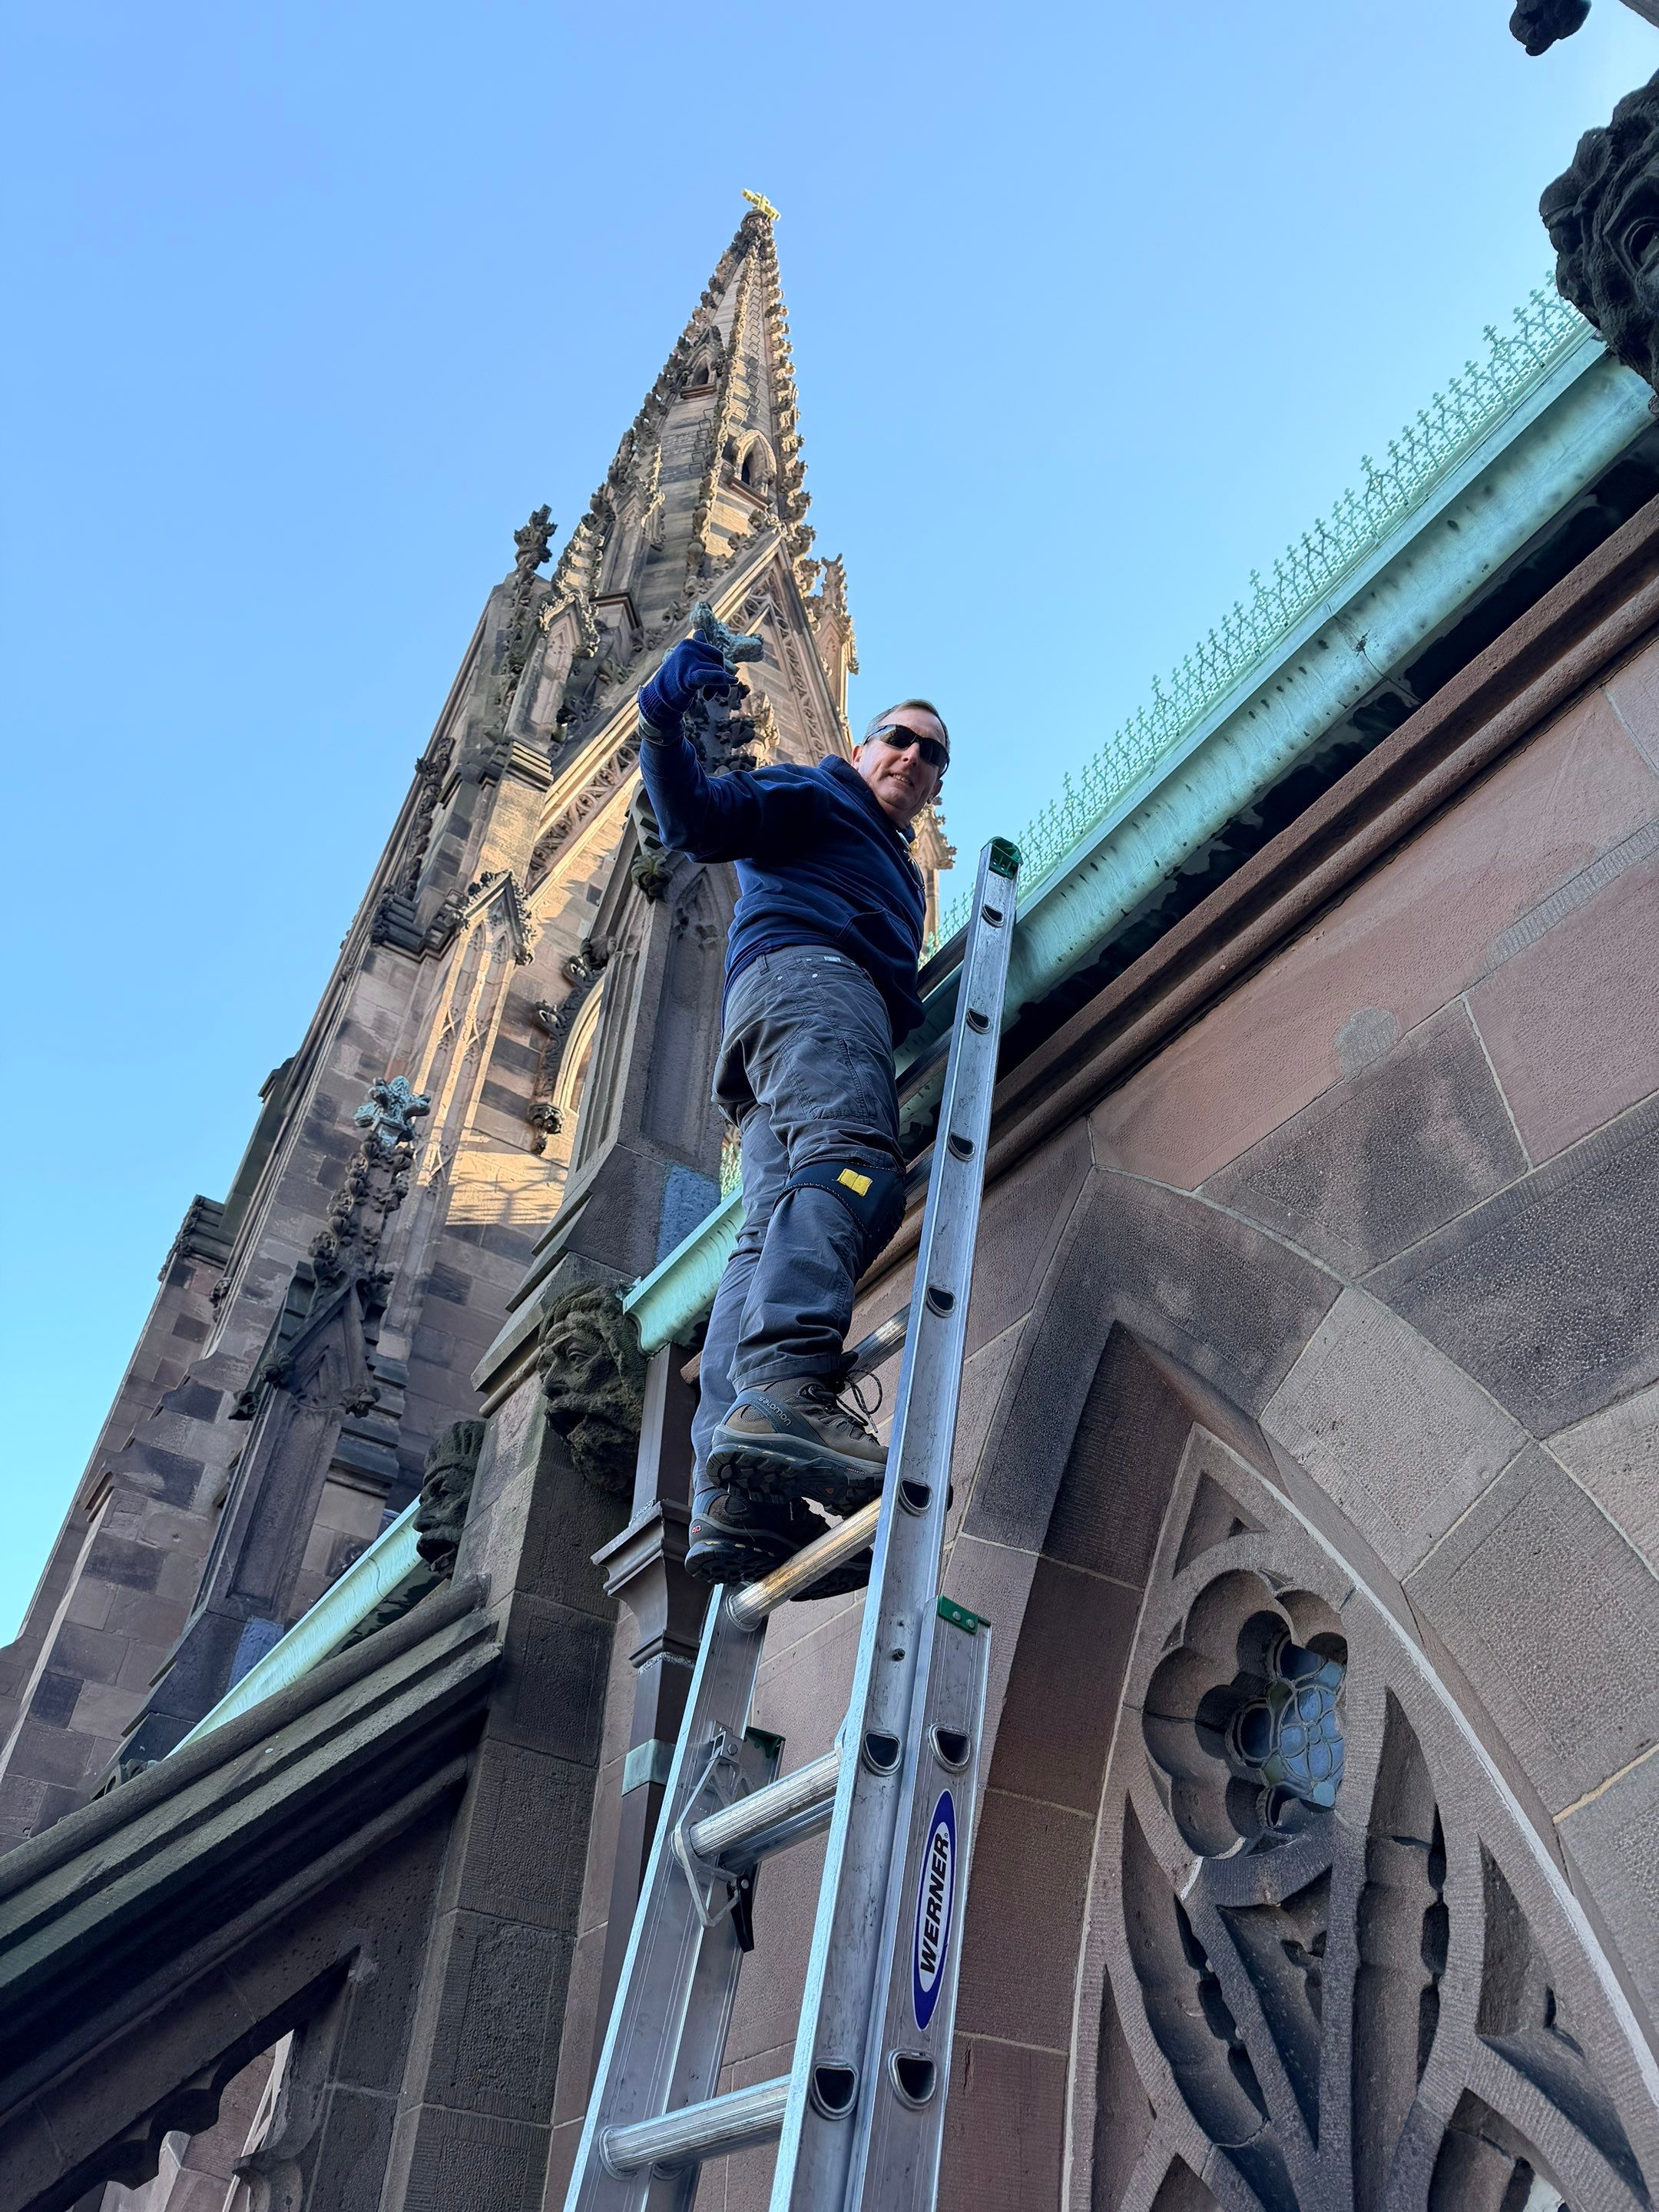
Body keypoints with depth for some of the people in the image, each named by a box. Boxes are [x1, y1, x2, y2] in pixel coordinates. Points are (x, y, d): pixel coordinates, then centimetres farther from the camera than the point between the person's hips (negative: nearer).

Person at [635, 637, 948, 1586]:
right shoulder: (814, 794, 21)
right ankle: (787, 1389, -55)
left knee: (779, 1234, -13)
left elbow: (911, 985, 35)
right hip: (806, 971, -7)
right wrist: (667, 723, -12)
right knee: (851, 1162, -32)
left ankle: (736, 1503, -29)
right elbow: (699, 819, 3)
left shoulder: (897, 873, 44)